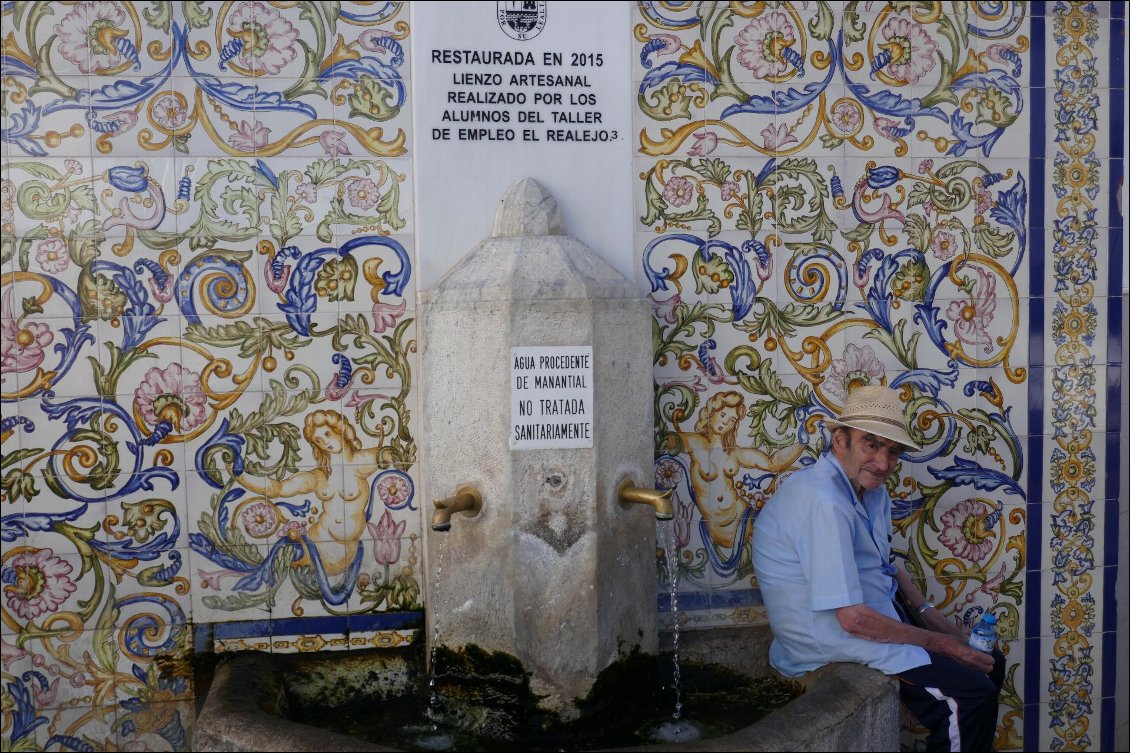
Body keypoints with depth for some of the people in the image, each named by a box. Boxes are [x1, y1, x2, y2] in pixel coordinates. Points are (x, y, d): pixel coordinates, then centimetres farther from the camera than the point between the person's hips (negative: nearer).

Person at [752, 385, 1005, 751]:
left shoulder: (872, 489, 4)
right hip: (835, 642, -10)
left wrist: (930, 613, 5)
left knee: (990, 663, 16)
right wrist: (943, 644, -16)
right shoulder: (824, 503, -29)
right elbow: (853, 619, -28)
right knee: (973, 694, -18)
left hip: (882, 617, 10)